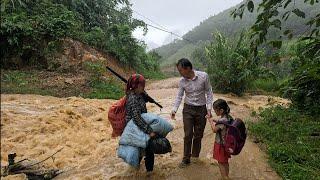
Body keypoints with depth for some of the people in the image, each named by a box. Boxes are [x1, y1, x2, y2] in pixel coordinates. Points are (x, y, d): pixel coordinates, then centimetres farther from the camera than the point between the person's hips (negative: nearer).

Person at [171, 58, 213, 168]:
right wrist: (174, 110, -13)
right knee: (188, 135, 2)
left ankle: (195, 155, 31)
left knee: (198, 135, 11)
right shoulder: (182, 81, -7)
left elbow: (209, 92, -5)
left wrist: (209, 108, -11)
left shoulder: (204, 76, -14)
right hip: (188, 109, 1)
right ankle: (186, 159, 16)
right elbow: (179, 96, -1)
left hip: (201, 109, -1)